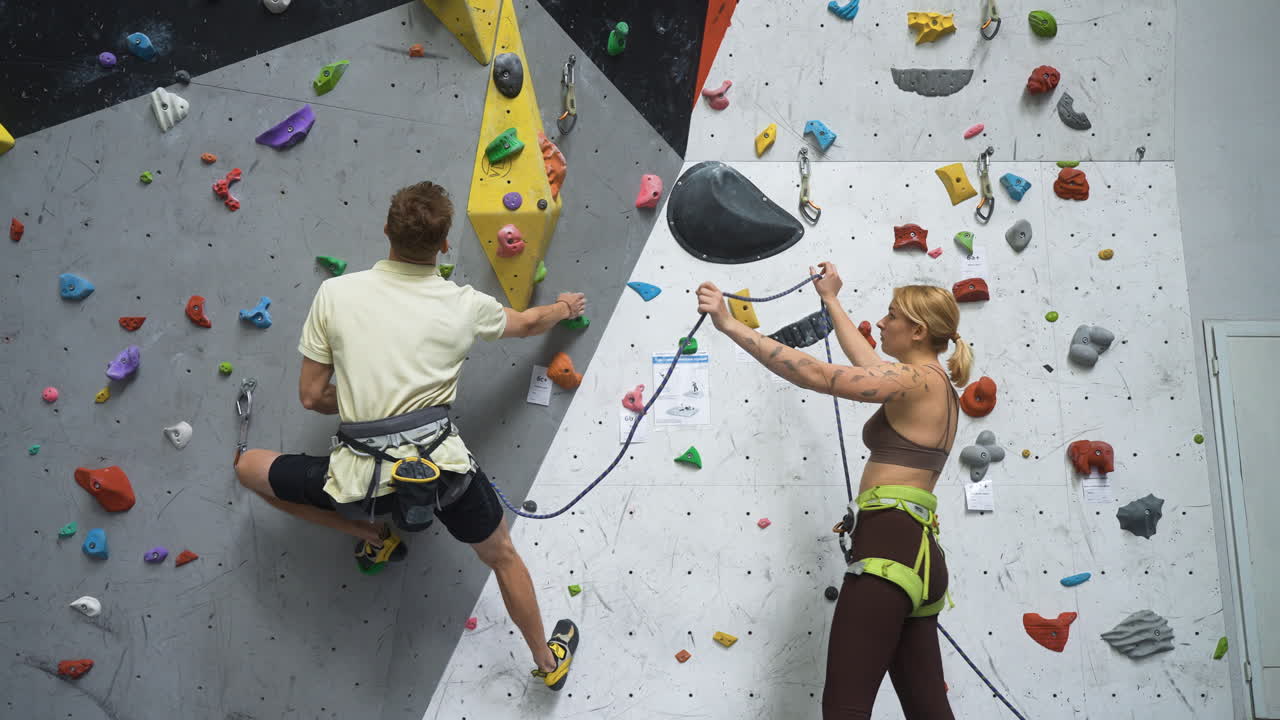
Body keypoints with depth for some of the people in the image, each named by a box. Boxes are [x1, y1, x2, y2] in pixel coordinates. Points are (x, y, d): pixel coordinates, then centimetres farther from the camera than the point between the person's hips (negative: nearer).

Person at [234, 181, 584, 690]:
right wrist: (565, 307, 45)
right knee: (502, 556, 27)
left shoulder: (335, 292, -2)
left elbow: (311, 396, 4)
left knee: (249, 467, 25)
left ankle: (374, 537, 31)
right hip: (441, 465, 1)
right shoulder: (464, 304, 1)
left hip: (360, 474, -1)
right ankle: (550, 660, 43)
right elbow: (528, 323, 22)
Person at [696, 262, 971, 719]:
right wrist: (831, 301, 47)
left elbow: (817, 376, -16)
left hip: (891, 546, -10)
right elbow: (864, 361, 36)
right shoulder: (935, 387, 20)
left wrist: (731, 325, -15)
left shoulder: (918, 379, -8)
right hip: (914, 550, 10)